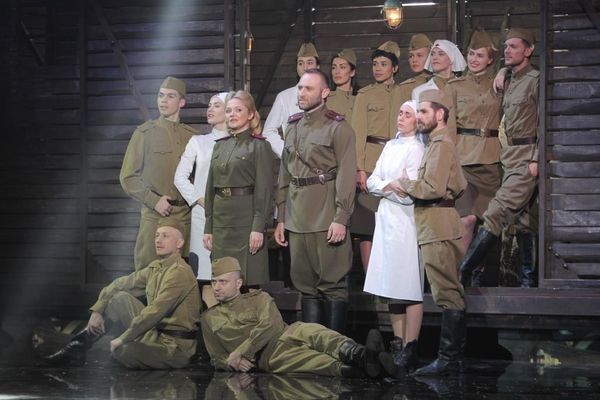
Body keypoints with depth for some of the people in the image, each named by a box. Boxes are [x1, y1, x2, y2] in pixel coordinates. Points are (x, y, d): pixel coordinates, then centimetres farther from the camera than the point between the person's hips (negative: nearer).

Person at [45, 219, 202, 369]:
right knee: (119, 298, 3)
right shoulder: (155, 267, 10)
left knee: (122, 352, -32)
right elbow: (120, 284, 17)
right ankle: (78, 346, 6)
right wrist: (97, 311, 5)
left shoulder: (180, 273, -19)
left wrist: (122, 339, -19)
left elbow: (154, 313, -24)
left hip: (175, 346, -8)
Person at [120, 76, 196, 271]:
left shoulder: (192, 136, 12)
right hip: (154, 216, -3)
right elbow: (128, 177, 2)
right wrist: (154, 201, -9)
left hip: (185, 216, 3)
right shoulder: (144, 133, 4)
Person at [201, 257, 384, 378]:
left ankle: (357, 353, -63)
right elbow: (216, 358, 22)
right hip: (265, 357, -1)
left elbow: (269, 327, 0)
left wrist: (239, 352, -10)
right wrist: (232, 363, -3)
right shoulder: (209, 318, 24)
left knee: (308, 331, -35)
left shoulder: (258, 298, 19)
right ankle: (344, 370, -65)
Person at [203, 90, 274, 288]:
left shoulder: (259, 146, -3)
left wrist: (258, 227, -16)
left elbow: (264, 189, -9)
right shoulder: (220, 146, 15)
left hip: (246, 217, -6)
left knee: (249, 280, -6)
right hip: (221, 218, 6)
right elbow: (211, 187, 16)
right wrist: (208, 228, 11)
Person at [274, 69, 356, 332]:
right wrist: (281, 218, 14)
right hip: (297, 218, 6)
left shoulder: (338, 128, -4)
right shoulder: (292, 127, 16)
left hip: (326, 218, -6)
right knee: (306, 284, 10)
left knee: (332, 283, -3)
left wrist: (341, 219, -18)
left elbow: (346, 175, -11)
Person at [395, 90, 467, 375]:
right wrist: (411, 187, 16)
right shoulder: (439, 143, 21)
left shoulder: (441, 144, -11)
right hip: (438, 226, 11)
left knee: (447, 295, -10)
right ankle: (453, 357, 14)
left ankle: (449, 359, -9)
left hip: (437, 228, -11)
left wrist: (406, 184, -4)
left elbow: (433, 188, -21)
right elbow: (459, 186, 24)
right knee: (450, 295, 11)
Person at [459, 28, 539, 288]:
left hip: (526, 161, -9)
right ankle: (529, 277, 14)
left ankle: (461, 274, -18)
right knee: (521, 218, 9)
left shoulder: (535, 80, -7)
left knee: (495, 214, -15)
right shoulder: (509, 83, 18)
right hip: (510, 159, 9)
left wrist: (536, 159, -17)